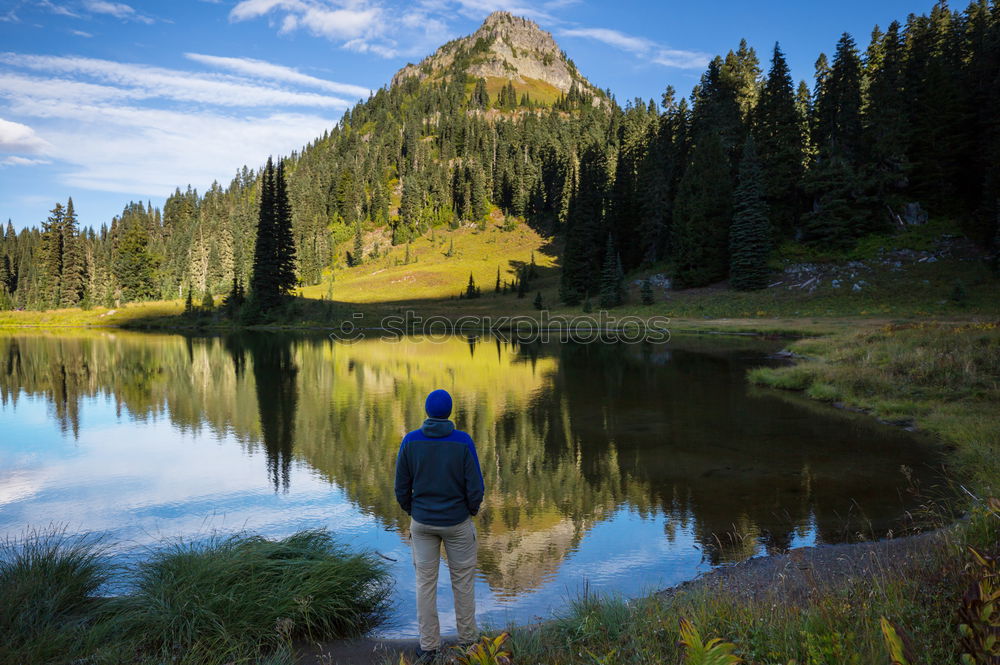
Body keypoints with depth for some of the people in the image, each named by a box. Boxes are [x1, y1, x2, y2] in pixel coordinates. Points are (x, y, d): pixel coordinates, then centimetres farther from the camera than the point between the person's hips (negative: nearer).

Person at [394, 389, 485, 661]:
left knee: (425, 582, 14)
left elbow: (402, 487, -6)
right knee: (463, 580, 17)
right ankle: (467, 639, 29)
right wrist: (471, 511, 6)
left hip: (422, 522, 1)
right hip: (457, 521, -1)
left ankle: (429, 646, 22)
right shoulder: (463, 441, -18)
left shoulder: (410, 441, -12)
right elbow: (475, 488, -15)